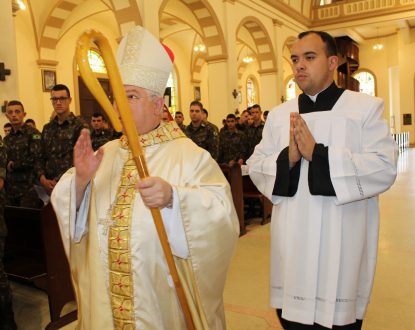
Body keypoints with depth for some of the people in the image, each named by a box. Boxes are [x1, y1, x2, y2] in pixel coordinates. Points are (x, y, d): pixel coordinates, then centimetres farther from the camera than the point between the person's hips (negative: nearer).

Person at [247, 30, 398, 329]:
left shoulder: (367, 108, -4)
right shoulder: (278, 115, 8)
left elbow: (385, 168, -14)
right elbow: (256, 166, 5)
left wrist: (317, 153, -21)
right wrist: (287, 157, -15)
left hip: (341, 245, -3)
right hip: (293, 244, 4)